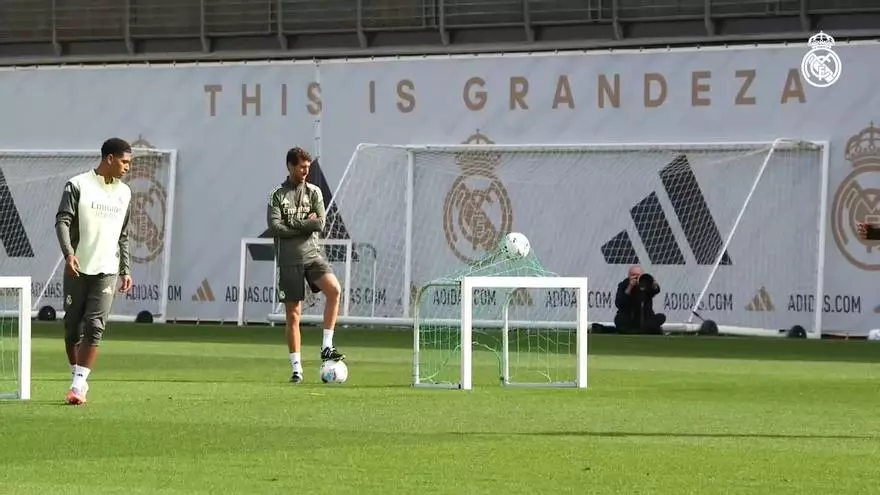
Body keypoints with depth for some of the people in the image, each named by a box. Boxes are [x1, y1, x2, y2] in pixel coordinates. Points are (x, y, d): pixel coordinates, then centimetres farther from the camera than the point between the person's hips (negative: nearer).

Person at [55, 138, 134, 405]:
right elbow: (62, 220, -10)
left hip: (107, 270, 2)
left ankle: (78, 385, -12)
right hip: (78, 269, -2)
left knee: (94, 326, -11)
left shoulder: (124, 193, 13)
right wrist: (68, 252, -25)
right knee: (73, 327, 4)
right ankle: (79, 379, 20)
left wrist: (125, 270, 16)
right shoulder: (78, 185, -3)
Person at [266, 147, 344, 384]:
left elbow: (320, 223, -6)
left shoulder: (314, 192, 7)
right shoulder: (278, 195, 2)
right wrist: (304, 225, -10)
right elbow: (275, 228, -11)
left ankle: (326, 347, -19)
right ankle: (296, 368, 5)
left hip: (312, 254, 1)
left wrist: (291, 223, -9)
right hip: (289, 260, -1)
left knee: (333, 288, -25)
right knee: (293, 314, 0)